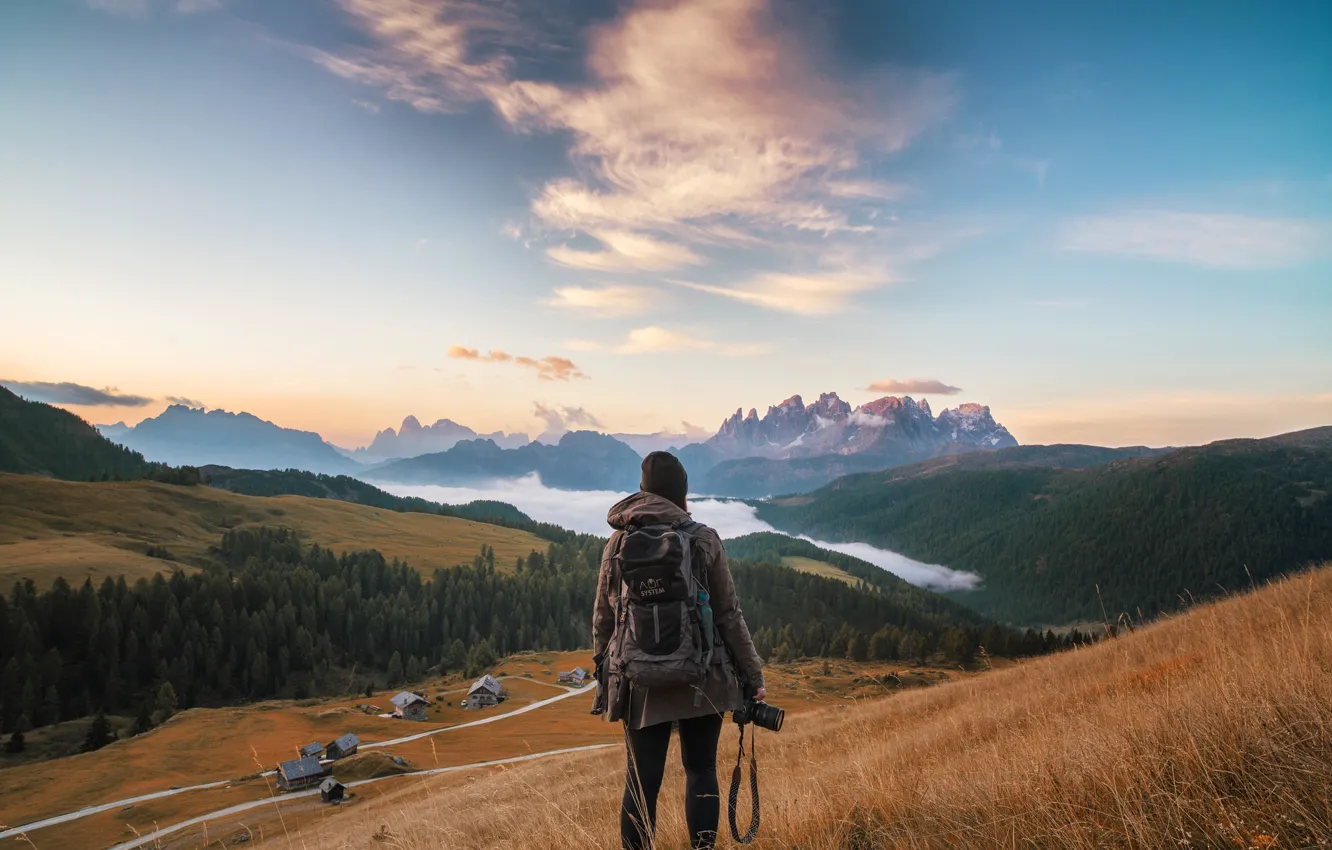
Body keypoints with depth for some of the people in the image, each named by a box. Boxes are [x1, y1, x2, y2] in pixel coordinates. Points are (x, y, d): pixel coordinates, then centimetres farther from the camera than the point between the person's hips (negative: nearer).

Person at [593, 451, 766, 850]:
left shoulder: (618, 542, 0)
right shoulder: (703, 540, -7)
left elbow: (603, 617, 5)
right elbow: (729, 615, -4)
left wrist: (605, 674, 19)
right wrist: (753, 674, 5)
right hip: (701, 680, -1)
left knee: (642, 780, 8)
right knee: (701, 771, 14)